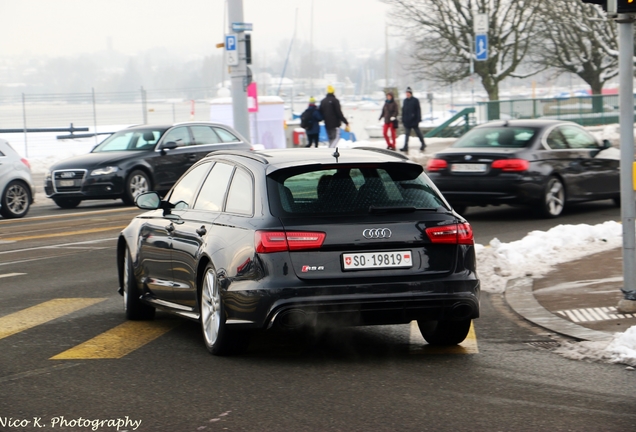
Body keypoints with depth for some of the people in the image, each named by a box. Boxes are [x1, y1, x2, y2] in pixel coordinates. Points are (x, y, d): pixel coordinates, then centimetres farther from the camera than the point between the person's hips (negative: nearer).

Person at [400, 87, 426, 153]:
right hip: (407, 121, 5)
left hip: (414, 120, -5)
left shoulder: (415, 100, -5)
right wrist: (403, 120, 11)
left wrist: (418, 119, -12)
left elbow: (418, 110, -7)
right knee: (407, 134, -1)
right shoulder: (405, 101, 11)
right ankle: (405, 147, -4)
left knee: (418, 132, 7)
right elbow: (403, 110, 15)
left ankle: (423, 144, 22)